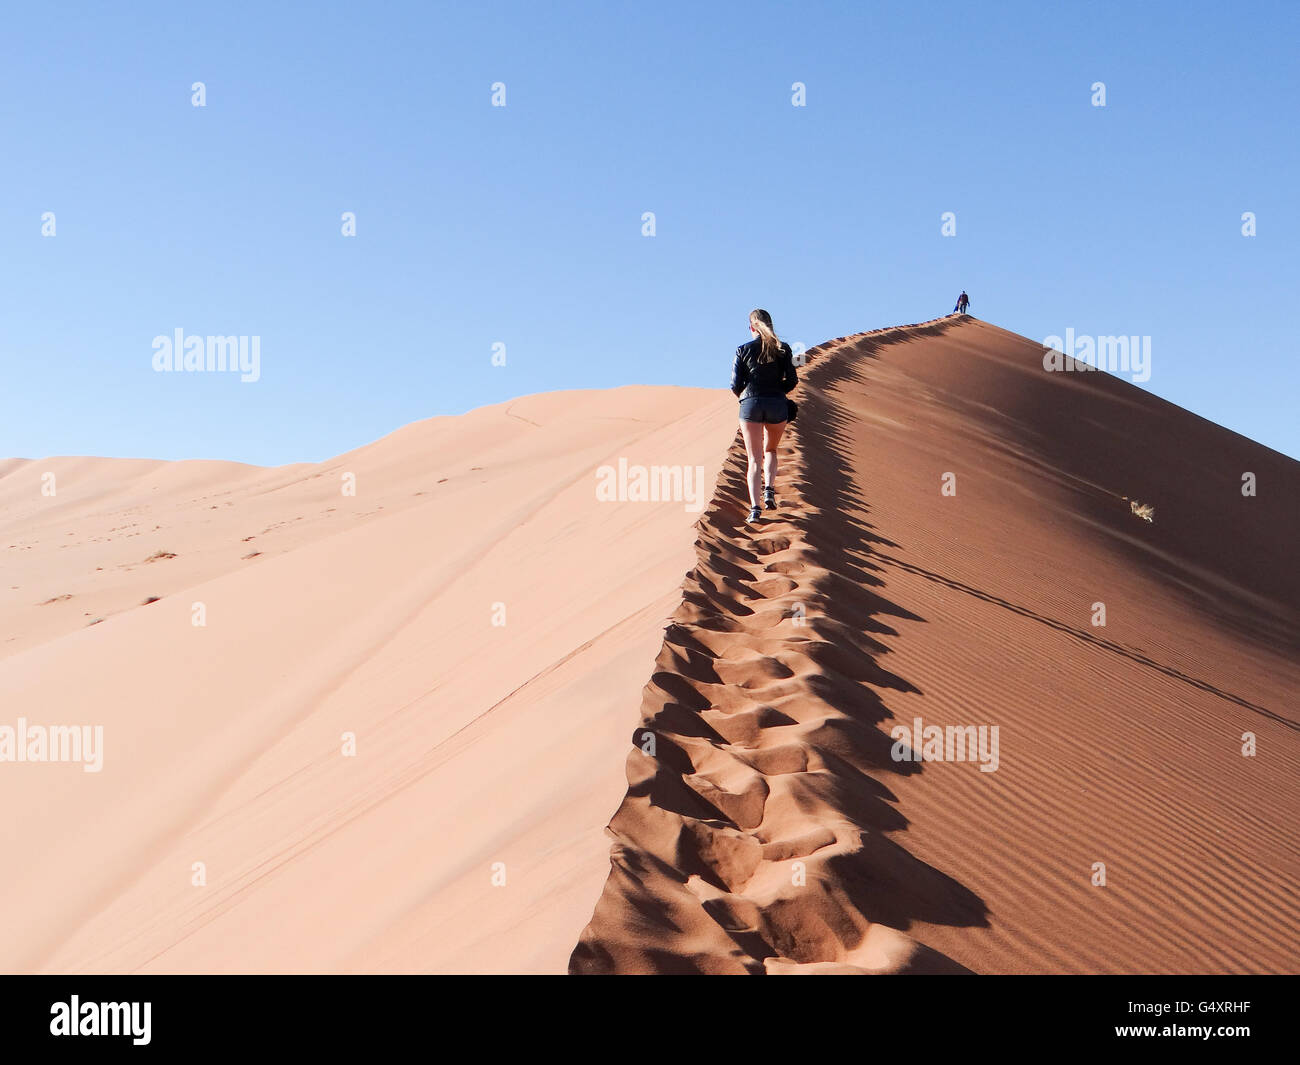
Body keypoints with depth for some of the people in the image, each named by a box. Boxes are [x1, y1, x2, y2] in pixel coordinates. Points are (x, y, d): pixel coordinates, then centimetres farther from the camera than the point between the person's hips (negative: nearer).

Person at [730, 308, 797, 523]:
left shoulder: (743, 350, 1)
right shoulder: (783, 349, 3)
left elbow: (736, 385, -1)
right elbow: (792, 380, -1)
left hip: (750, 405, -1)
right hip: (777, 405, 1)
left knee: (754, 459, 1)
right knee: (770, 450, 25)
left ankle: (755, 507, -12)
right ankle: (769, 489, 3)